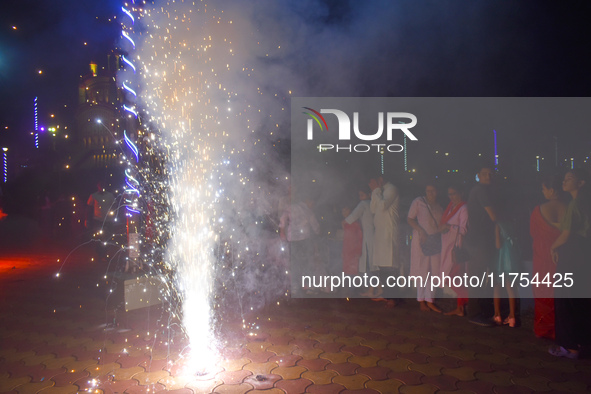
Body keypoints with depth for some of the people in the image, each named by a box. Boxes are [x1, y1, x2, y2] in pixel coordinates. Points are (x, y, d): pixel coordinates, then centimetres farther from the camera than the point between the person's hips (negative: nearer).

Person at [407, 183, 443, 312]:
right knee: (422, 270, 0)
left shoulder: (439, 206, 14)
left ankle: (429, 300, 11)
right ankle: (421, 301, 10)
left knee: (433, 271, 4)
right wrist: (421, 231, -16)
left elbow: (441, 224, 19)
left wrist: (440, 234, 0)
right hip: (421, 240, -5)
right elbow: (410, 219, -5)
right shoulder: (418, 202, -2)